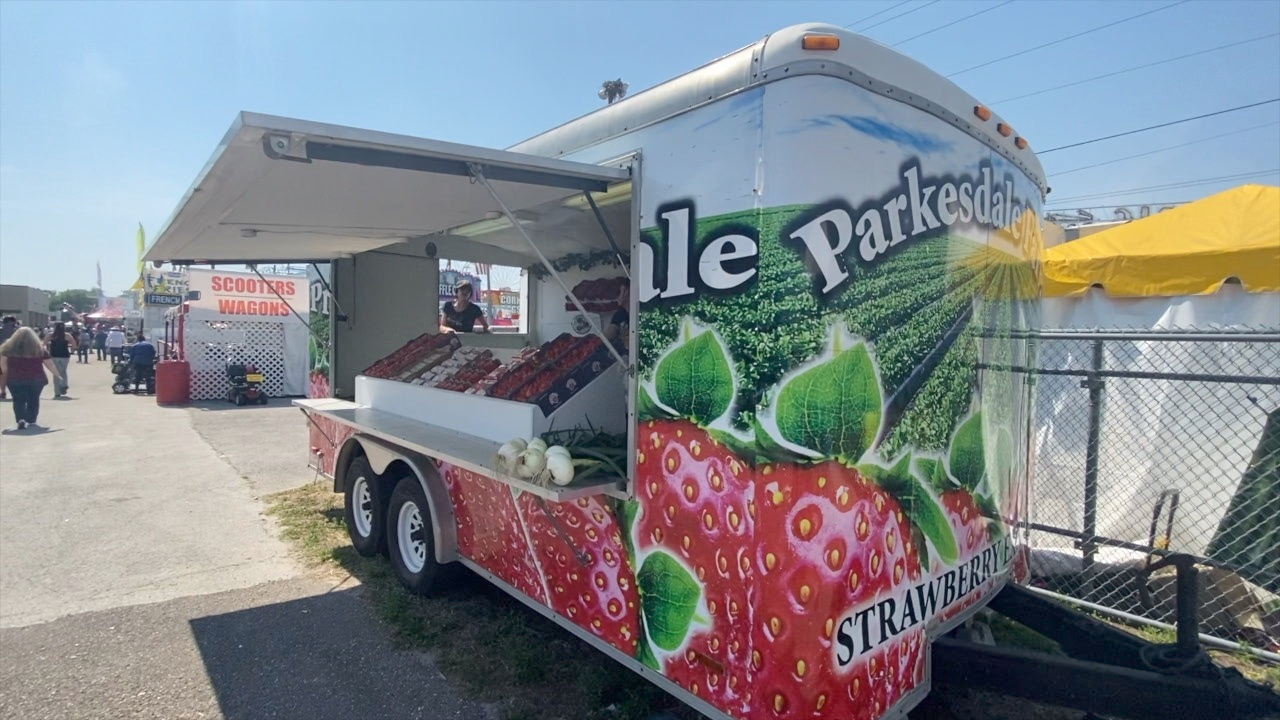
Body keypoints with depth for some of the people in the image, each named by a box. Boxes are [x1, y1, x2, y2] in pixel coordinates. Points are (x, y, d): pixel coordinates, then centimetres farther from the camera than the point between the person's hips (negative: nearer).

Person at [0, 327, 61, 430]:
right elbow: (49, 363, 2)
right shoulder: (40, 349, 0)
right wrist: (56, 374, 13)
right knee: (33, 400, 13)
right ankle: (31, 421, 17)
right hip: (36, 379, 0)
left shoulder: (8, 348, 3)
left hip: (15, 379, 0)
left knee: (18, 400, 3)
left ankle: (21, 419, -17)